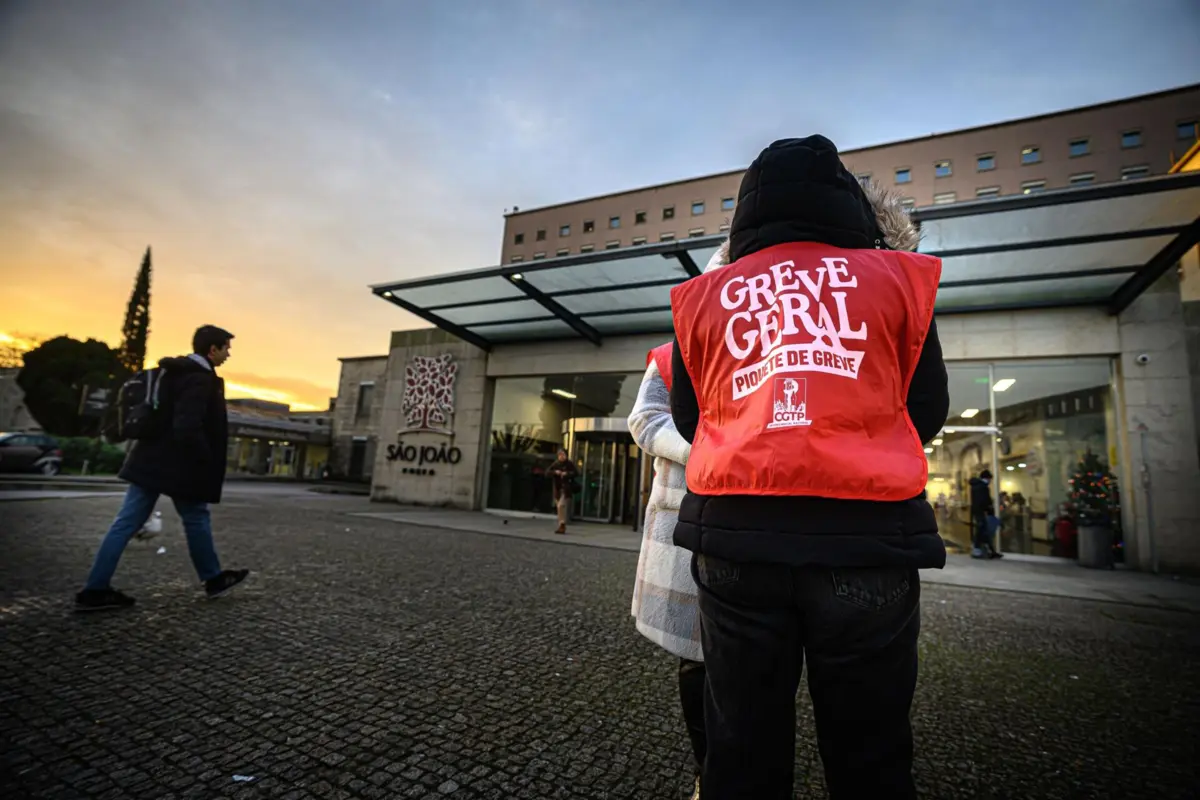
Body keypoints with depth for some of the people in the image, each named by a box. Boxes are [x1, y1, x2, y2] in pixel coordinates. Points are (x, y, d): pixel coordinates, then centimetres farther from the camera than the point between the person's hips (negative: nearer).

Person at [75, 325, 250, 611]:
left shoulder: (173, 371, 12)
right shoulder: (199, 379, -19)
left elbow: (162, 414, 20)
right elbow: (188, 427, -28)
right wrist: (207, 463, -15)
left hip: (151, 459, 9)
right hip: (177, 465, -8)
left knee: (127, 522, 9)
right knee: (197, 519, 6)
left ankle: (96, 590, 12)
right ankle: (214, 579, 20)